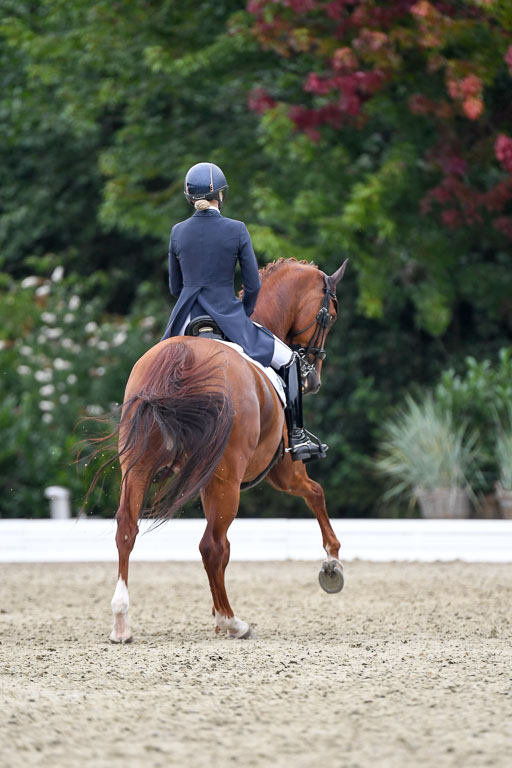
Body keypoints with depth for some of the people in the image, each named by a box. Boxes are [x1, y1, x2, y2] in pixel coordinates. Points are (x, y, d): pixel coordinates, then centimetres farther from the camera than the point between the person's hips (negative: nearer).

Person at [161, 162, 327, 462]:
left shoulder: (178, 232, 1)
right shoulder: (236, 230, -9)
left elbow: (175, 286, 10)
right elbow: (253, 285, -5)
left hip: (187, 323, 3)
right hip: (230, 320, -3)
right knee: (289, 360, 17)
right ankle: (297, 438, 14)